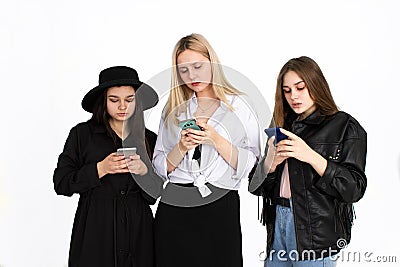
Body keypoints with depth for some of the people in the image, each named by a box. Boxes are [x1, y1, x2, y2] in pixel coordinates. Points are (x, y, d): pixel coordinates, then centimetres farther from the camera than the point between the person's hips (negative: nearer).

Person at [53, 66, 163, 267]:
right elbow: (61, 184, -4)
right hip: (94, 231, -2)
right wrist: (100, 169, -15)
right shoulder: (82, 134, -1)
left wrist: (144, 171, -14)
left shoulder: (150, 139, 6)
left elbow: (153, 196, 5)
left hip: (137, 231, 2)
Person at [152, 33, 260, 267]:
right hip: (174, 206, 2)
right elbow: (160, 167, 7)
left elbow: (250, 165, -4)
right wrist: (182, 147, -10)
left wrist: (216, 139, -16)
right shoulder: (174, 109, 11)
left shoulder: (238, 105, 4)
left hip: (221, 206, -2)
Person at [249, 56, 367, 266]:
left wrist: (311, 156, -21)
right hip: (278, 223, 5)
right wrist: (270, 163, -10)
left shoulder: (345, 126, 0)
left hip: (316, 231, -4)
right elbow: (256, 186, 11)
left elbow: (354, 188, -11)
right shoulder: (284, 127, 13)